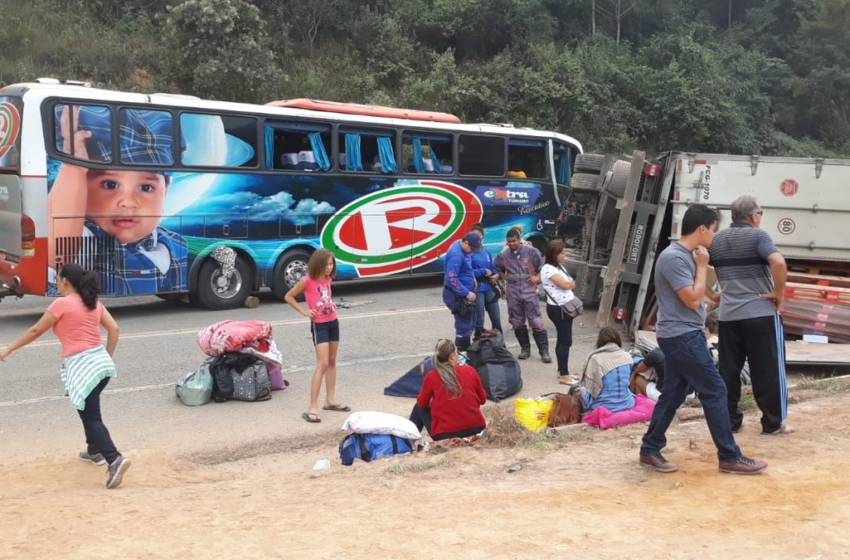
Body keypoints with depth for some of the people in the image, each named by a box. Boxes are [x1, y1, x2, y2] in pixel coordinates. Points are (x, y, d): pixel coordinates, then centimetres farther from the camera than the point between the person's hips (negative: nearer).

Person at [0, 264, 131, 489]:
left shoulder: (62, 304, -7)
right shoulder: (93, 302, 12)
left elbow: (36, 331, 0)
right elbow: (114, 329, 9)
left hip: (81, 366, -7)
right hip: (100, 362, 7)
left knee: (91, 416, -7)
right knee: (89, 409, 28)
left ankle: (114, 459, -22)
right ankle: (95, 451, 37)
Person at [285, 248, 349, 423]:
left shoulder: (328, 279, 5)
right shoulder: (307, 281, -14)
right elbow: (288, 297, -5)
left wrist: (332, 304, 6)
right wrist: (305, 312, -10)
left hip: (333, 322, 8)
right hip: (319, 325, -7)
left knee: (332, 362, 14)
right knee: (322, 365, -14)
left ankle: (330, 400, 25)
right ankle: (312, 408, -14)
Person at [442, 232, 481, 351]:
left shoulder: (462, 247, 4)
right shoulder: (456, 255, -26)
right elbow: (451, 279, -29)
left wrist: (472, 277, 11)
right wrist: (466, 293, -25)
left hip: (464, 292, 10)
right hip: (458, 295, -10)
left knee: (469, 323, 19)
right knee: (463, 326, -4)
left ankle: (466, 348, 31)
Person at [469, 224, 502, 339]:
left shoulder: (487, 252, 12)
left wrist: (496, 275, -3)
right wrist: (484, 271, -11)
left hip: (489, 288, 6)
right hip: (477, 289, -6)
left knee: (496, 319, 9)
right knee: (479, 321, 2)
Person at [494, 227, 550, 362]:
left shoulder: (531, 251, -6)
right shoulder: (504, 254, 2)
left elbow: (543, 265, 3)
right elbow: (497, 268, 19)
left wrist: (537, 277, -4)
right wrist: (506, 278, 9)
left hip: (529, 291, -3)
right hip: (513, 293, 3)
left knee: (536, 322, -5)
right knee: (518, 323, 10)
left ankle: (544, 351, -1)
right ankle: (525, 348, 24)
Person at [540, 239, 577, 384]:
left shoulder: (559, 267, 15)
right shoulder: (548, 269, -15)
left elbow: (571, 284, 17)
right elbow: (565, 285, -18)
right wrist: (570, 282, 1)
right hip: (558, 309, -9)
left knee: (562, 340, 13)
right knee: (566, 341, -9)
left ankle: (562, 372, 20)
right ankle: (564, 375, -6)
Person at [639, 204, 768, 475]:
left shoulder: (687, 255, 12)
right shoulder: (674, 257, -19)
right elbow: (693, 299, -19)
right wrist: (702, 266, -12)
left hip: (682, 336, 10)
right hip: (682, 337, -10)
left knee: (673, 394, 12)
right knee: (715, 391, -4)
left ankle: (650, 449, 18)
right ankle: (729, 457, 3)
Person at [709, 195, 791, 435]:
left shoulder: (716, 240, 9)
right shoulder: (757, 235, -9)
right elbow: (778, 262, -25)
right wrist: (779, 292, -13)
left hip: (728, 315, 5)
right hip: (761, 313, -5)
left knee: (728, 370, 10)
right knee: (768, 370, 4)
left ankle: (730, 420, 16)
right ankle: (773, 423, 11)